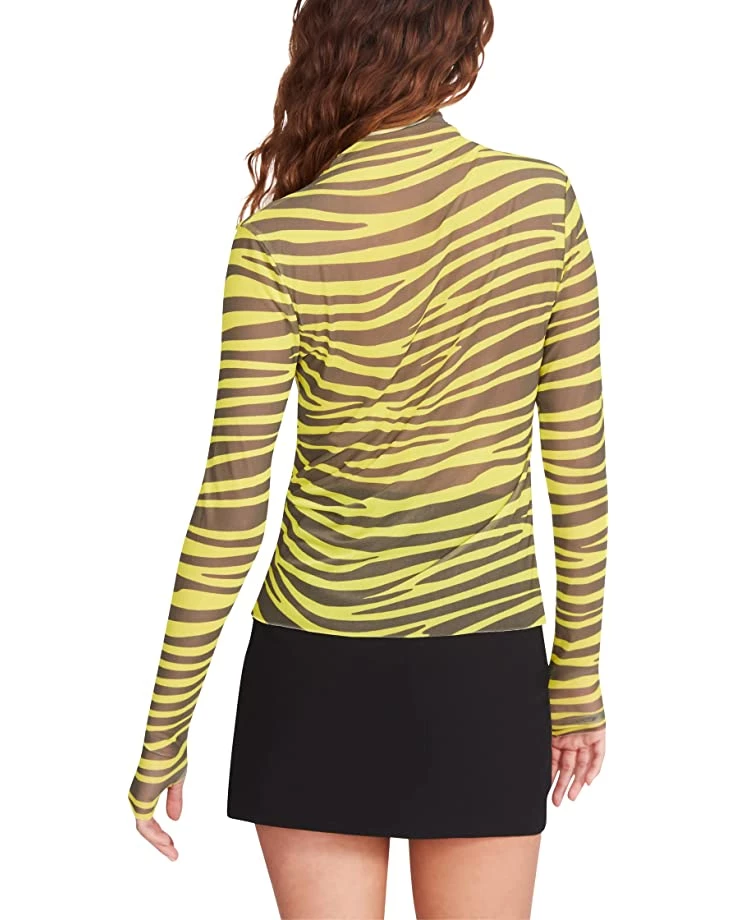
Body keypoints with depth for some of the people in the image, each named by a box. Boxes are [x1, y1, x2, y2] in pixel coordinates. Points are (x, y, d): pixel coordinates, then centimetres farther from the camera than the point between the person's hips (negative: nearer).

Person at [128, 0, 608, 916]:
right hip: (488, 668, 2)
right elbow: (579, 466, -2)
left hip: (320, 668, -2)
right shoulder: (544, 199, -6)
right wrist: (578, 677, 10)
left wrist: (164, 733, -1)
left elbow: (230, 510, -12)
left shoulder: (278, 241, -13)